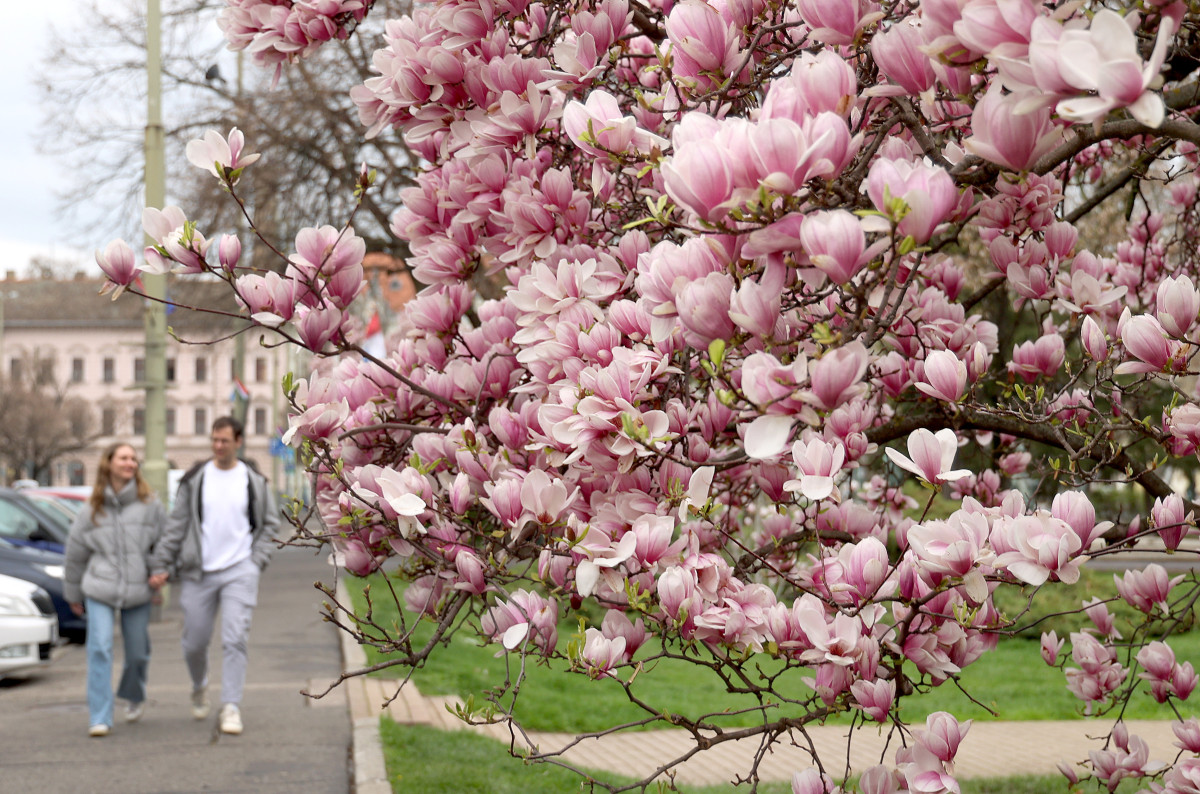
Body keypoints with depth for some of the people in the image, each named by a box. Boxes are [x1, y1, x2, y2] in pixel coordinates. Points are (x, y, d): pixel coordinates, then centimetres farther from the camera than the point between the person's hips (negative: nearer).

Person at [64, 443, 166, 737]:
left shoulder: (150, 504, 1)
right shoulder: (92, 510, 4)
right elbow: (75, 553, 13)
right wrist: (74, 594, 17)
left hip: (138, 590, 0)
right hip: (99, 590, 0)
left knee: (137, 652, 8)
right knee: (100, 649, -12)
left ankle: (134, 697, 39)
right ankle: (100, 718, -10)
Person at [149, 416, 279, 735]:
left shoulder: (254, 481, 5)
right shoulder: (194, 479, 4)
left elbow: (270, 524, 13)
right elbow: (175, 526, 4)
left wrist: (256, 560, 1)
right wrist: (161, 565, -1)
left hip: (239, 572, -1)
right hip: (198, 574, 1)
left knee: (235, 640, -12)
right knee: (195, 642, 7)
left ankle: (231, 707, -8)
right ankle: (200, 688, 36)